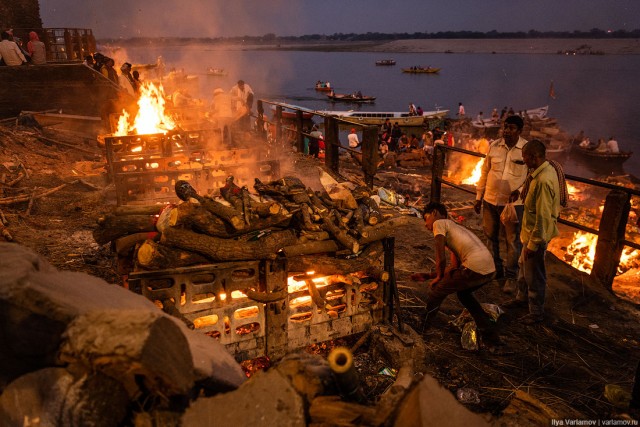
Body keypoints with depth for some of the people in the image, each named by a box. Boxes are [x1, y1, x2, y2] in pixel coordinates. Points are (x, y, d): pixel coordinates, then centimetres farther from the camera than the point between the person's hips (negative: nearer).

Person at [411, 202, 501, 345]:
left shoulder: (439, 223, 5)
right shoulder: (454, 227, 31)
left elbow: (441, 258, -7)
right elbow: (455, 266, 28)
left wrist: (438, 277, 9)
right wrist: (427, 276, 28)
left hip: (474, 268, -9)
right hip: (490, 269, 9)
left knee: (435, 291, 8)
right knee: (463, 292, 33)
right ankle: (491, 336, 34)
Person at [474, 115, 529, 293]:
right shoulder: (494, 146, 0)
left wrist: (520, 190, -19)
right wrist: (479, 197, 9)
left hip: (514, 203, -4)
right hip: (490, 200, 4)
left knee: (513, 241, 4)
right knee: (491, 237, 16)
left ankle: (511, 277, 19)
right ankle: (496, 270, 35)